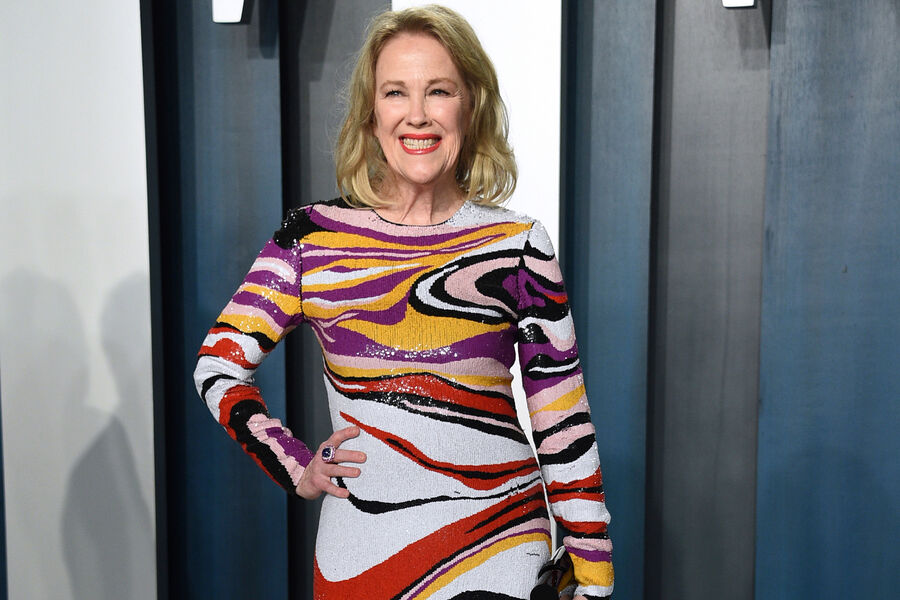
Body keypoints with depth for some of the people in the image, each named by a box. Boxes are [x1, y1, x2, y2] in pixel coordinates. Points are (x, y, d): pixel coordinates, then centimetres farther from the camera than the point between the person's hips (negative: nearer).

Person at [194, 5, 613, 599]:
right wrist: (297, 468, -3)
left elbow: (564, 427, -2)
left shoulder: (517, 247, -4)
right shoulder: (312, 236, 0)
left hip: (494, 549, -1)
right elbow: (219, 363, 4)